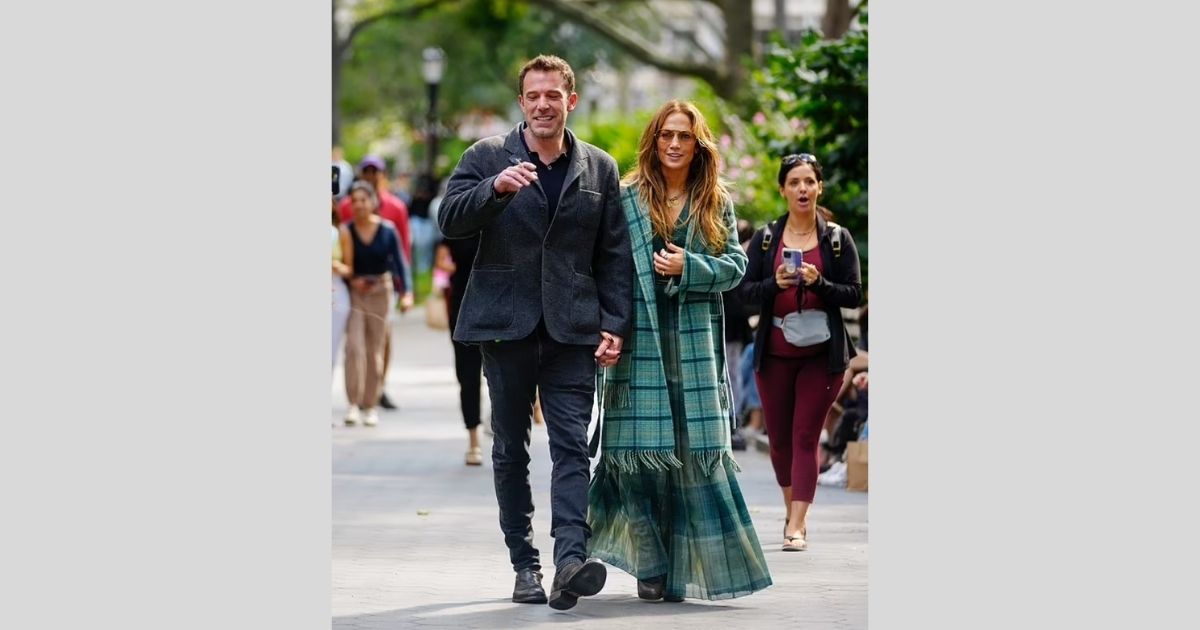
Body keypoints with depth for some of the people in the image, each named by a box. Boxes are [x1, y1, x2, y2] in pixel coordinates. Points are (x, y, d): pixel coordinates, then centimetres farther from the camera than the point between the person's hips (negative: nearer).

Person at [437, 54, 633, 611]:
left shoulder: (600, 169, 10)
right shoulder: (487, 156, 6)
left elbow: (614, 255, 10)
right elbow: (449, 220, -6)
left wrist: (614, 325, 1)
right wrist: (495, 188, -23)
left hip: (572, 328, 0)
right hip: (506, 324, 0)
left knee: (572, 444, -12)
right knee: (510, 449, 5)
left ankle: (571, 558, -24)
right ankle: (524, 565, 12)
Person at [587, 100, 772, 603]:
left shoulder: (716, 203, 10)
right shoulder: (627, 198, 4)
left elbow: (735, 264, 6)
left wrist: (689, 267, -10)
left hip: (695, 340, 2)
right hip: (640, 339, -1)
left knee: (697, 449, -2)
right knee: (641, 448, -4)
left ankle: (688, 563, 6)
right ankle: (650, 563, 6)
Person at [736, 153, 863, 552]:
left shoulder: (838, 239, 3)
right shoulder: (766, 238, 6)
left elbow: (853, 295, 0)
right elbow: (745, 289, 4)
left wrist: (818, 283, -17)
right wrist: (775, 283, -16)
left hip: (821, 354, -2)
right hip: (774, 353, 2)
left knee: (805, 437, -8)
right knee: (779, 437, 8)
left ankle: (797, 527, -11)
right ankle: (792, 509, 30)